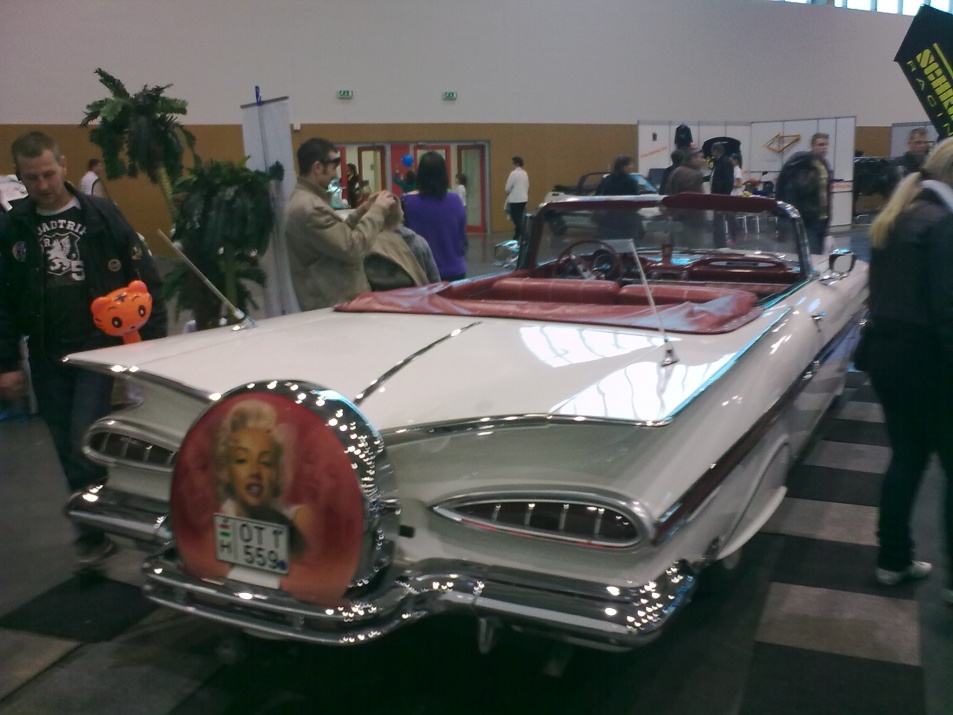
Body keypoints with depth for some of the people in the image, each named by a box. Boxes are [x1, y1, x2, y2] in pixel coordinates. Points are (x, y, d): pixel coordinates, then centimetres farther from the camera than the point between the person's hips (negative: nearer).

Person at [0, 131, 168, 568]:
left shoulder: (100, 216, -3)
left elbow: (146, 279, -2)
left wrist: (153, 339, -7)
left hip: (99, 348, -3)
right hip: (47, 359, 4)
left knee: (85, 442, -10)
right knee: (69, 449, 9)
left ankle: (92, 533, 5)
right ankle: (95, 531, 24)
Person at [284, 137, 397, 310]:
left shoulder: (305, 199, 12)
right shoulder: (309, 207, -21)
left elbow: (339, 234, 17)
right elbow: (353, 249, -23)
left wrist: (362, 210, 8)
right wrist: (377, 210, -14)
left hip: (331, 300, 10)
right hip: (333, 305, -10)